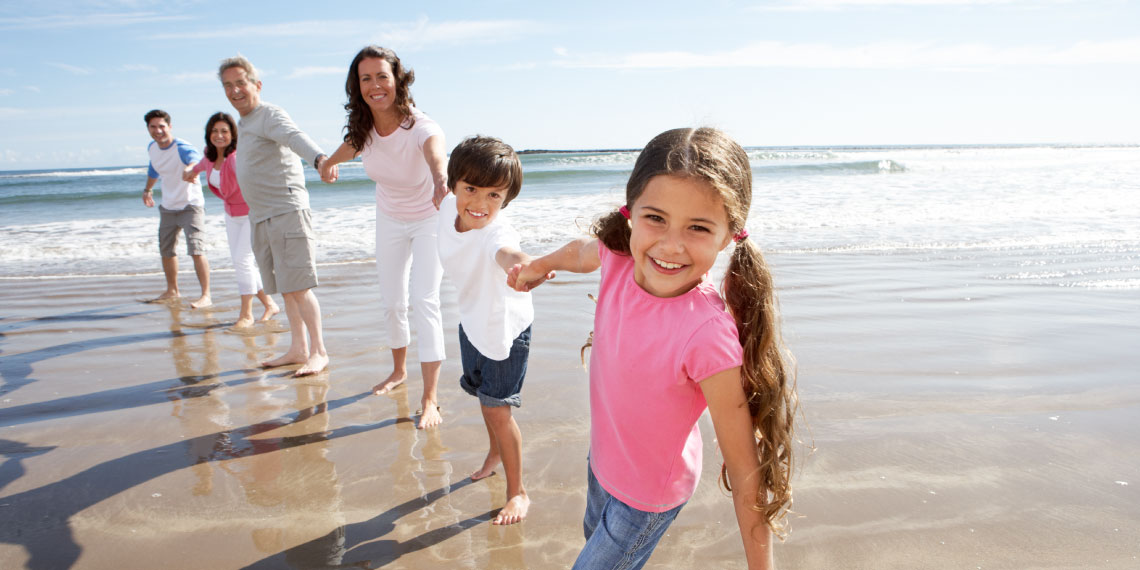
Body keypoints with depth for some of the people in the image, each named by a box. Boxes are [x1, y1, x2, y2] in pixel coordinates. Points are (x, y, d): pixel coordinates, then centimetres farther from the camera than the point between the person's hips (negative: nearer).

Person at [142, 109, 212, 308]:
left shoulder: (182, 148, -22)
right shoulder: (152, 148, 1)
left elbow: (194, 157, -46)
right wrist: (147, 189, 36)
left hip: (191, 206, -8)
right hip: (168, 207, 8)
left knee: (196, 250, -19)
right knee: (166, 250, 17)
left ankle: (206, 295, -15)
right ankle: (172, 290, 36)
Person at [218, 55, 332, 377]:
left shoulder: (270, 115, -9)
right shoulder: (243, 124, 19)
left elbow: (295, 137, -32)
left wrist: (319, 158, -53)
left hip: (287, 211, -9)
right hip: (261, 217, 9)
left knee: (298, 287, -9)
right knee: (285, 289, 12)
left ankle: (319, 352, 0)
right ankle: (298, 349, 21)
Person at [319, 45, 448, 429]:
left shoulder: (419, 127, -34)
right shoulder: (364, 129, -17)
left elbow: (437, 154, -58)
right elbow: (352, 144, 9)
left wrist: (442, 181, -82)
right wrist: (330, 163, 31)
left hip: (428, 219, -5)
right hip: (390, 220, 5)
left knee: (424, 300, -17)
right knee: (391, 301, 12)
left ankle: (430, 399, -12)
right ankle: (399, 370, 36)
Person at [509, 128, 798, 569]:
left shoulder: (707, 335, -39)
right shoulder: (618, 257, -21)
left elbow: (746, 471, -30)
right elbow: (581, 251, 6)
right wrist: (539, 266, 25)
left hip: (650, 494, -6)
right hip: (603, 459, 6)